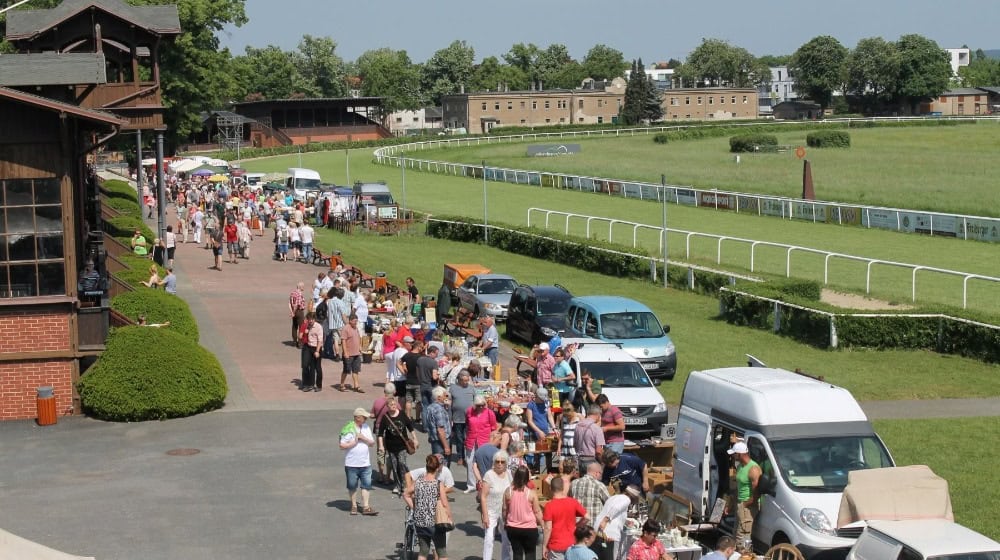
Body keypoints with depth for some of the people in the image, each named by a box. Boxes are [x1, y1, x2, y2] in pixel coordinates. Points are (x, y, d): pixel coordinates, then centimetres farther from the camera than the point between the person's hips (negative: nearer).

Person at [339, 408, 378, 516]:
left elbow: (372, 443, 5)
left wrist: (363, 438, -11)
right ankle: (354, 506, 22)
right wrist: (354, 442, -14)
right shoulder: (348, 429, -11)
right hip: (351, 464, -4)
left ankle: (365, 507, 3)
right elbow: (342, 446, -13)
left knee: (366, 485, 0)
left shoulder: (366, 428, 6)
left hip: (365, 463, 4)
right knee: (352, 486, 8)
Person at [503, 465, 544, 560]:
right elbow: (537, 512, -8)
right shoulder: (531, 493, -14)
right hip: (529, 528, -2)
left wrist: (505, 522, 19)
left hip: (512, 528, 2)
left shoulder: (508, 492, -8)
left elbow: (505, 510, 2)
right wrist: (542, 524, 7)